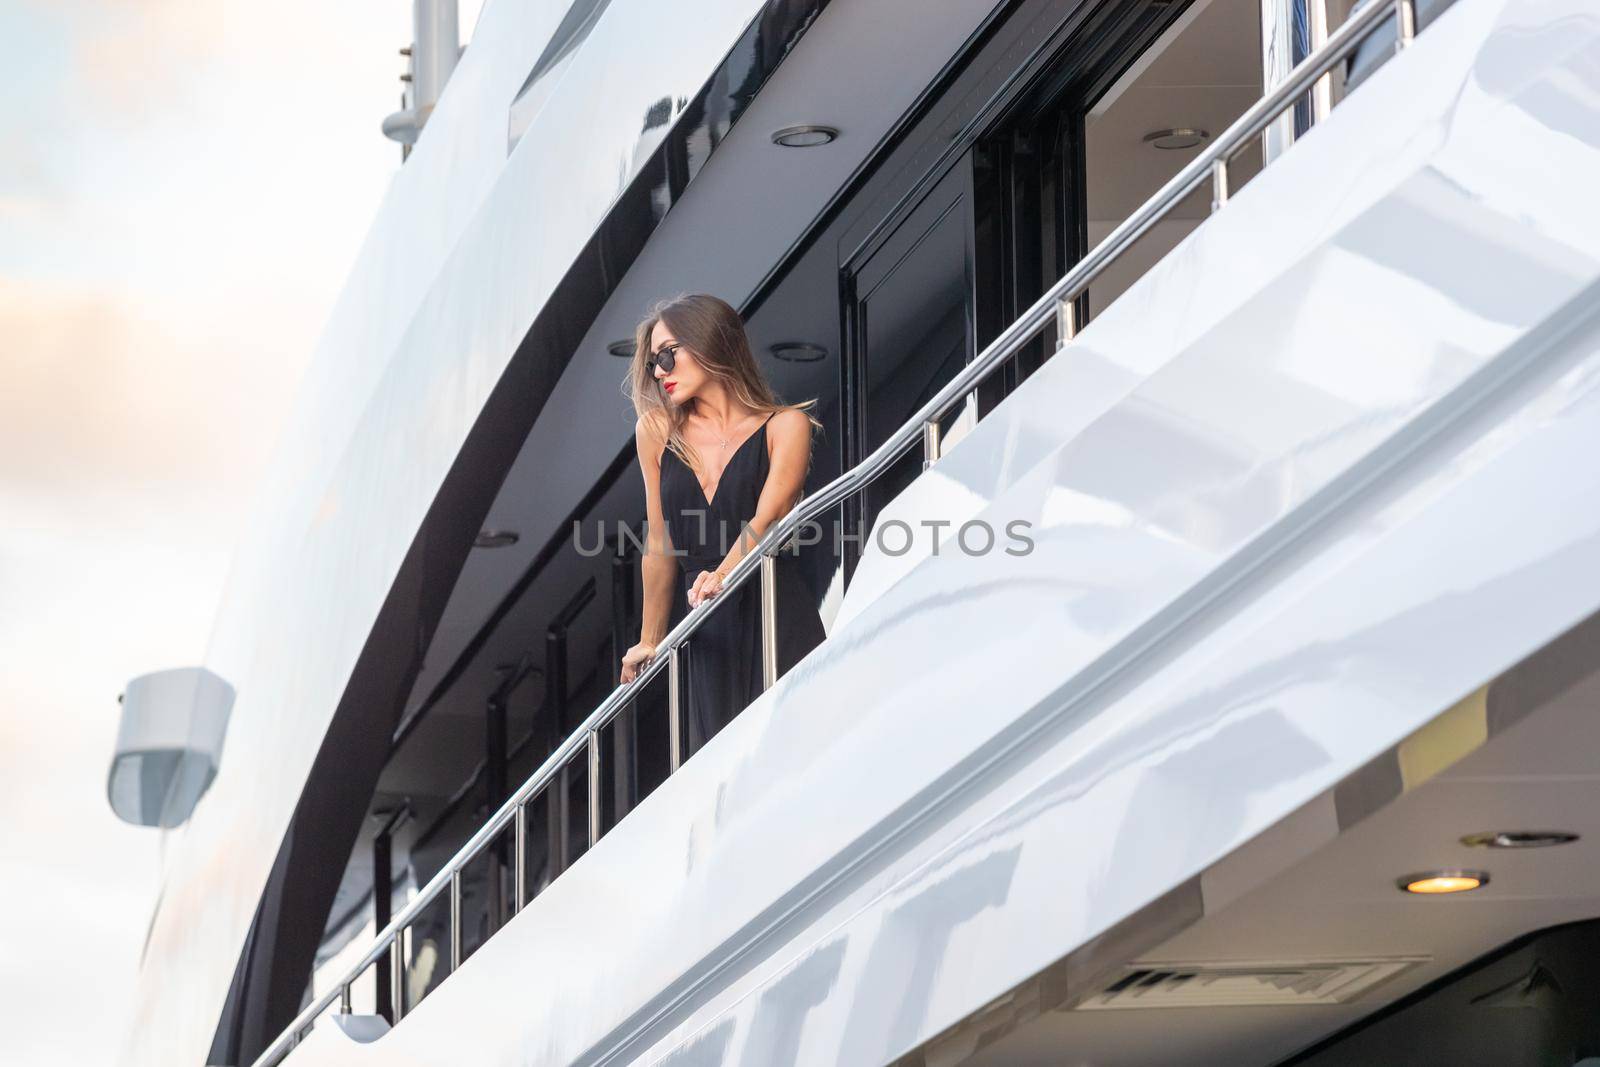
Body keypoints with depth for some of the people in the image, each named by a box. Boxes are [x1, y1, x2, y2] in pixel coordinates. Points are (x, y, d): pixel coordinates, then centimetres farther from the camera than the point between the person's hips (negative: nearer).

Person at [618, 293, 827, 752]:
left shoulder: (784, 426, 2)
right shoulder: (657, 431, 10)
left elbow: (768, 516, -13)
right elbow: (660, 543, 14)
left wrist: (722, 575, -30)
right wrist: (650, 640, 16)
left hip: (777, 624, -3)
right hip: (707, 638, 3)